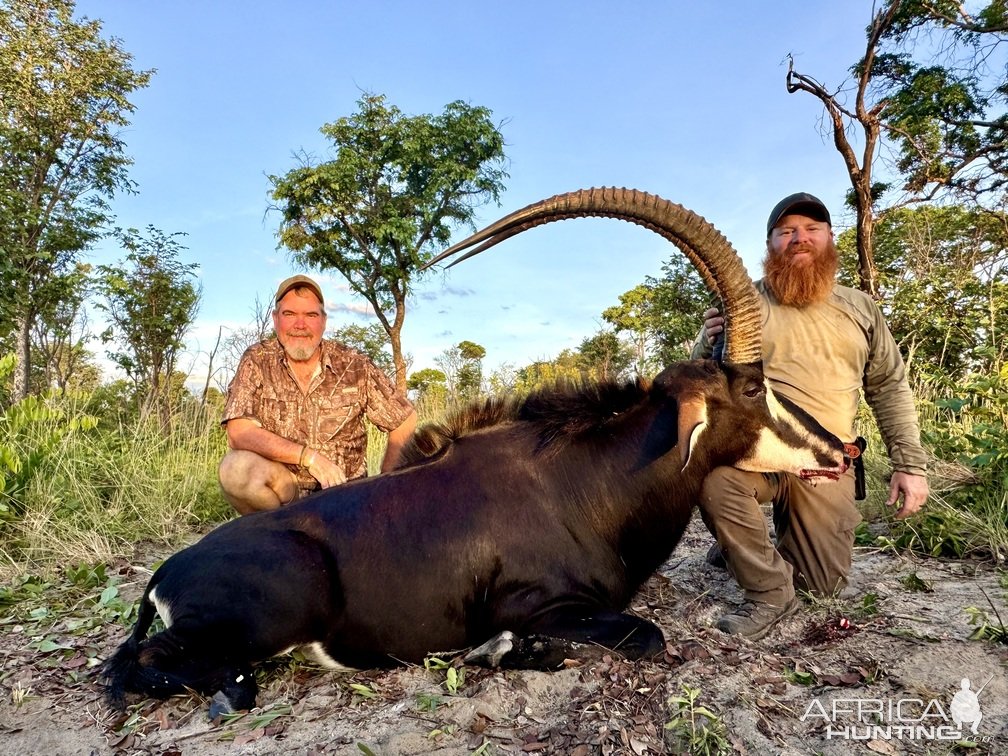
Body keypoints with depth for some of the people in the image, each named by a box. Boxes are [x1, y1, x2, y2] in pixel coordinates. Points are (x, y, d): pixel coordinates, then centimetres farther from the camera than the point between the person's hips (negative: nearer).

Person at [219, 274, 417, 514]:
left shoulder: (354, 366, -6)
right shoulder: (257, 361, -6)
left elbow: (406, 420, 1)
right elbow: (238, 433, -18)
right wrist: (309, 456, -25)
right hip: (283, 485, 1)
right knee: (237, 468, -29)